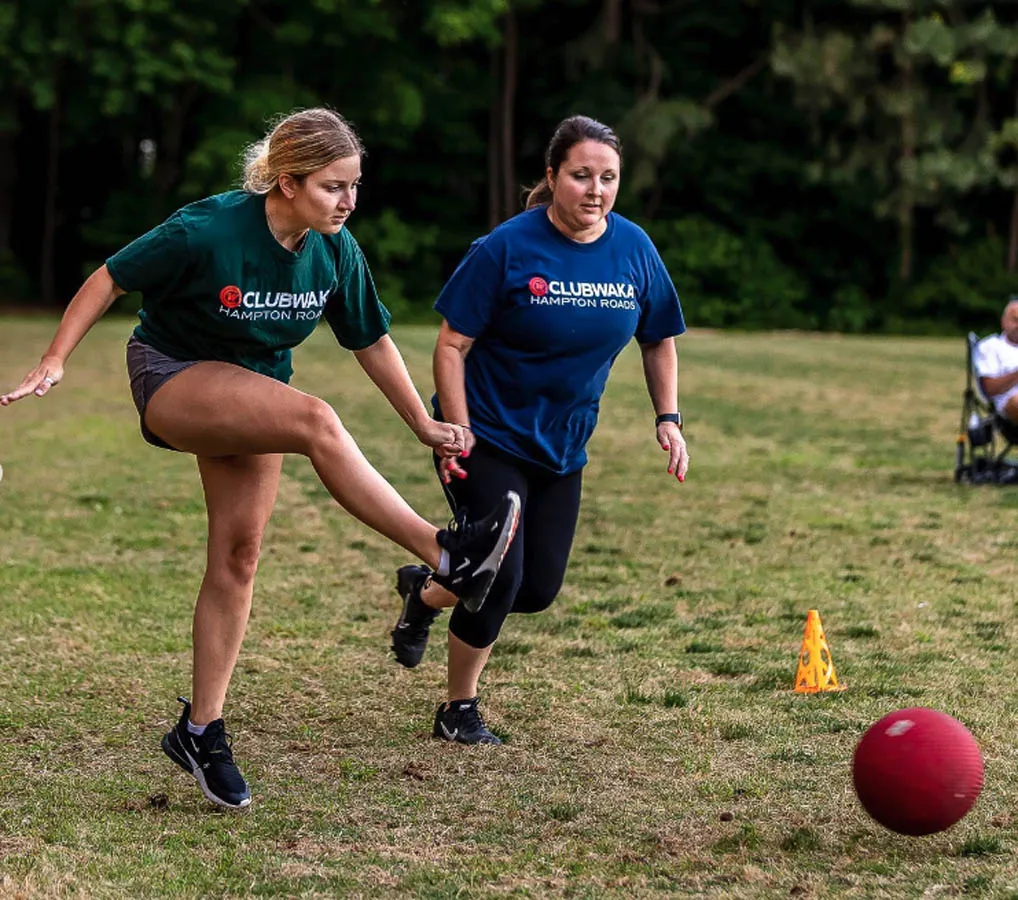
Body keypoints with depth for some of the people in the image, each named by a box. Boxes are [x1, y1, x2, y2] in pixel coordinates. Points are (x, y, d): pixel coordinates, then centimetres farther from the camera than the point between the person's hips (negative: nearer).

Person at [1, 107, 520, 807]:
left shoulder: (336, 250, -8)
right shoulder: (207, 231, -24)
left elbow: (371, 341, 6)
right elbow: (111, 279, -13)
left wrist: (424, 424, 7)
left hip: (252, 393, 6)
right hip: (170, 380, -6)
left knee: (238, 555, -2)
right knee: (316, 420, -31)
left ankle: (202, 730, 8)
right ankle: (446, 555, -36)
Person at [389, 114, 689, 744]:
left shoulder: (635, 249, -3)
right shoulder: (508, 247, -17)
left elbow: (659, 339, 11)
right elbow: (452, 343, -15)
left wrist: (668, 419, 1)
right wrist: (456, 432, -22)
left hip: (561, 450, 6)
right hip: (488, 436, -5)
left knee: (540, 590, 7)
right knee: (501, 578, -12)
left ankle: (425, 591, 36)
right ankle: (459, 709, 12)